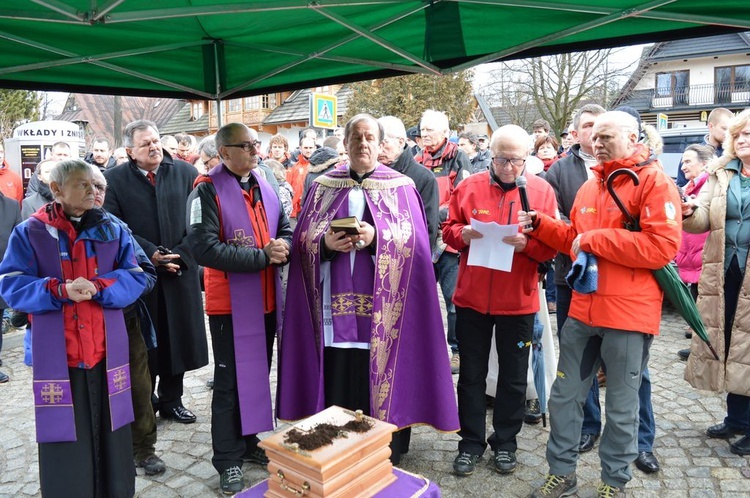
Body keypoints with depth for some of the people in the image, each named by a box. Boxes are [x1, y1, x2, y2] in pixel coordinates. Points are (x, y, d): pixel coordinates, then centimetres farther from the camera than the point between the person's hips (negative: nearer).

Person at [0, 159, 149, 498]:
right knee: (65, 439, 6)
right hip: (57, 357, -2)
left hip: (106, 353, 2)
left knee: (109, 438, 10)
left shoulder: (112, 230, 7)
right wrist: (60, 290, -20)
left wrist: (97, 287, -17)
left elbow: (136, 278, 1)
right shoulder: (29, 233, 2)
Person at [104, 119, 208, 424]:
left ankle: (171, 401, 27)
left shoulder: (185, 173, 4)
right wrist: (150, 254, -13)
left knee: (177, 338, 10)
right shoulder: (114, 179, 0)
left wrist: (180, 255, -10)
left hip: (180, 271, 2)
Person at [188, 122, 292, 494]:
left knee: (260, 375, 18)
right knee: (230, 382, 5)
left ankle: (253, 443, 36)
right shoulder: (207, 191, -13)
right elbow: (204, 248, -24)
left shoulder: (265, 186, 7)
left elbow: (286, 229, 12)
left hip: (266, 300, 7)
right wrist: (262, 256, -22)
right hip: (230, 302, -6)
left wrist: (283, 247, -12)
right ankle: (228, 460, 21)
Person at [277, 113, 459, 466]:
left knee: (380, 381, 3)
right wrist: (326, 242, -14)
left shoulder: (400, 188, 6)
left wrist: (376, 237, -20)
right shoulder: (324, 187, 12)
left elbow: (414, 239, -4)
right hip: (335, 303, 2)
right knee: (337, 385, 5)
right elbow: (303, 238, 7)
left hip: (381, 308, -1)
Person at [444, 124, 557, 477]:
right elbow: (449, 230, 7)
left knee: (513, 377, 12)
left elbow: (552, 244, -2)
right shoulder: (469, 187, 2)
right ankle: (471, 441, 27)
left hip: (518, 300, 0)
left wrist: (527, 243, -21)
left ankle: (505, 442, 30)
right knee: (471, 373, 11)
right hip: (472, 297, 1)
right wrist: (463, 235, -15)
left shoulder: (541, 190, 0)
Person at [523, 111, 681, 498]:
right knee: (565, 395, 13)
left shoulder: (654, 181, -8)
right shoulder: (590, 186, 13)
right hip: (582, 309, 6)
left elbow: (662, 246, -20)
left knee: (621, 406, 10)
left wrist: (595, 239, -17)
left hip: (629, 314, -6)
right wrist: (540, 225, 4)